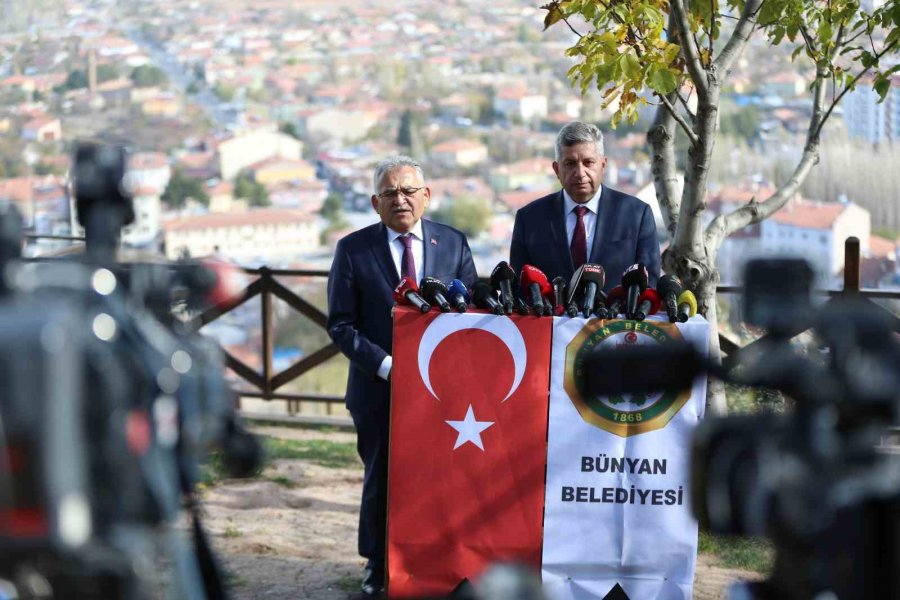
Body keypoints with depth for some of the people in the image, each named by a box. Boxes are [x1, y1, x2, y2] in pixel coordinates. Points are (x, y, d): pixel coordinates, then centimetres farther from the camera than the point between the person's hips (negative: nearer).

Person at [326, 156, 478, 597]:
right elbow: (341, 325, -4)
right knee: (380, 481, 11)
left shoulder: (454, 244, 3)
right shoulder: (353, 249, -2)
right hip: (379, 389, -1)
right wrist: (386, 366, -15)